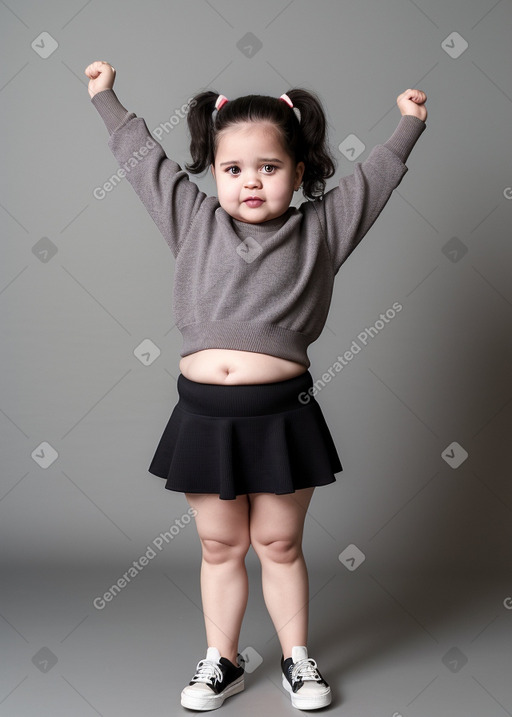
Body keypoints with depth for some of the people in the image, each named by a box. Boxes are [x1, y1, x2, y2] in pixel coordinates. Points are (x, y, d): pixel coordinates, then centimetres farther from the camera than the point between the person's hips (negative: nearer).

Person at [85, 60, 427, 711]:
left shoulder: (319, 228, 3)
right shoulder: (193, 220, 6)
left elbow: (374, 176, 15)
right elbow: (142, 156, 17)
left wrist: (409, 125, 19)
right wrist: (105, 97, 25)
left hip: (281, 414, -1)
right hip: (203, 413, 2)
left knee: (279, 543, 12)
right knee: (220, 545, 14)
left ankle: (297, 657, 31)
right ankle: (222, 660, 31)